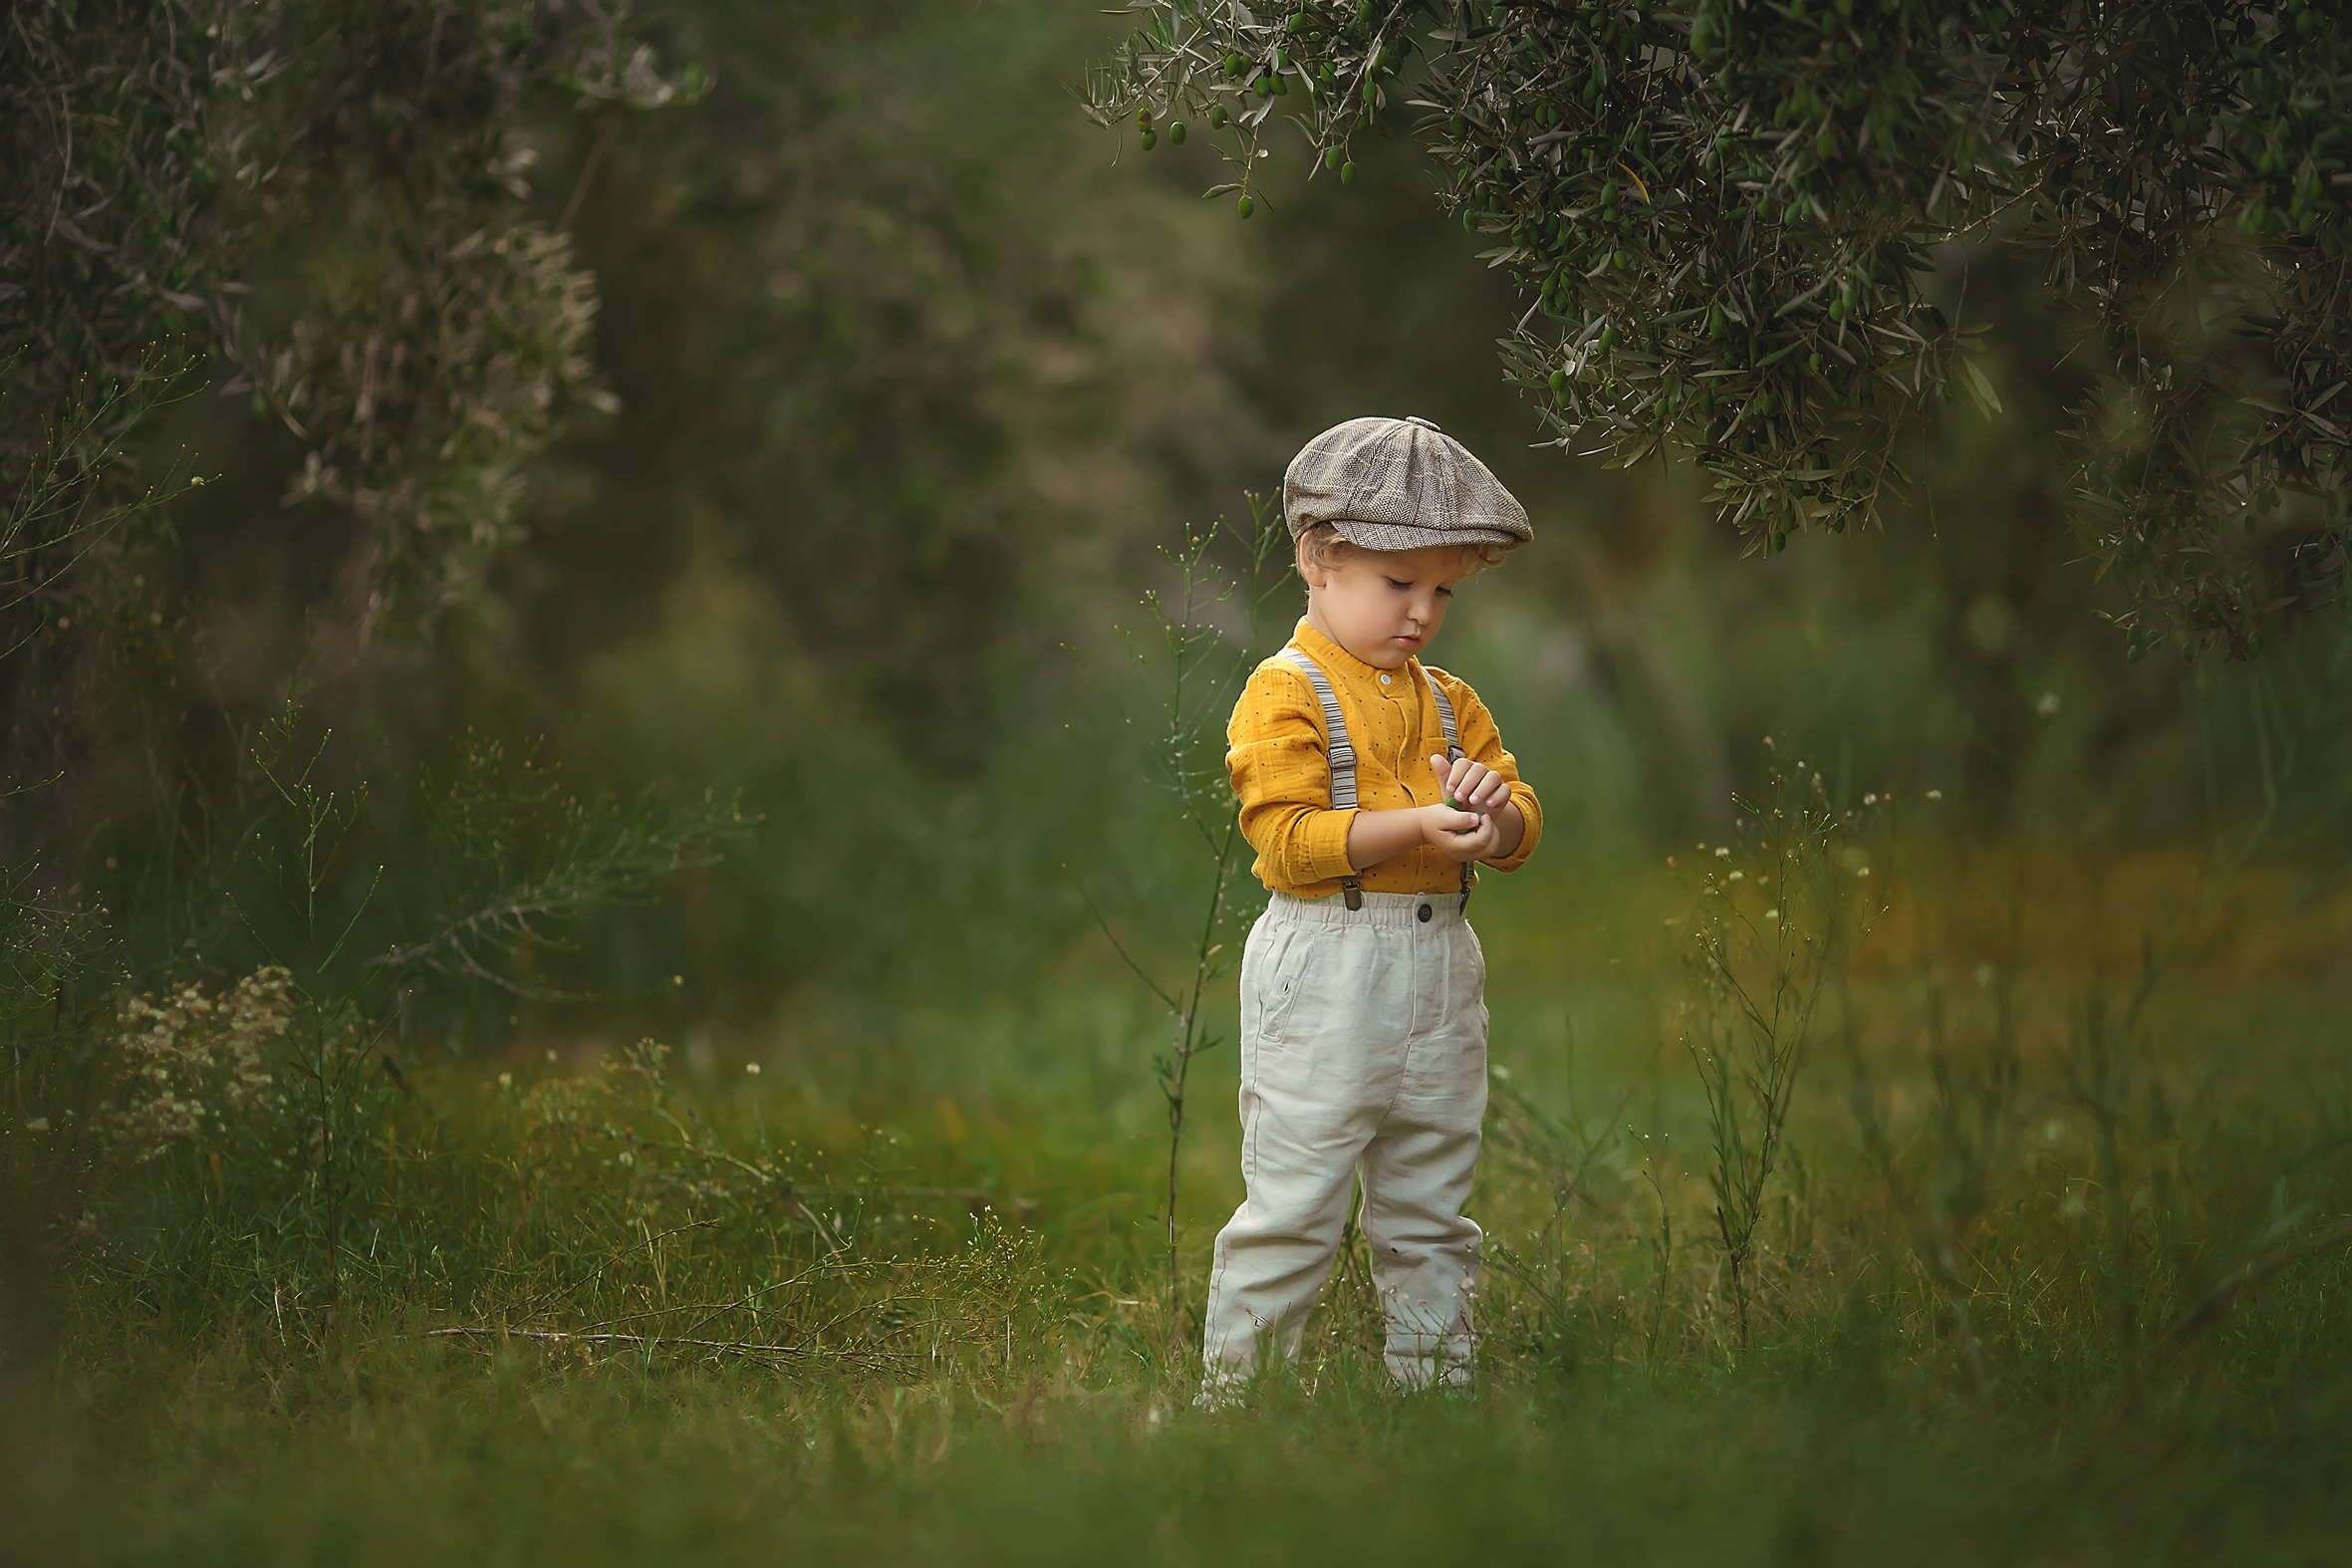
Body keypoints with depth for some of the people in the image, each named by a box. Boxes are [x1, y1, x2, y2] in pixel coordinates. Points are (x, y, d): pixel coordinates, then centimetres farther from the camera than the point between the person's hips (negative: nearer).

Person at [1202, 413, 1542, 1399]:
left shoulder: (1448, 703, 16)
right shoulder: (1286, 692, -6)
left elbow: (1521, 833, 14)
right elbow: (1288, 839, -16)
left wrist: (1494, 813, -9)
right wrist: (1412, 826, -24)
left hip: (1440, 966, 7)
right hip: (1327, 972, -7)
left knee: (1429, 1208, 13)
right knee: (1294, 1206, -6)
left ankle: (1434, 1383, 20)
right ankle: (1232, 1385, 1)